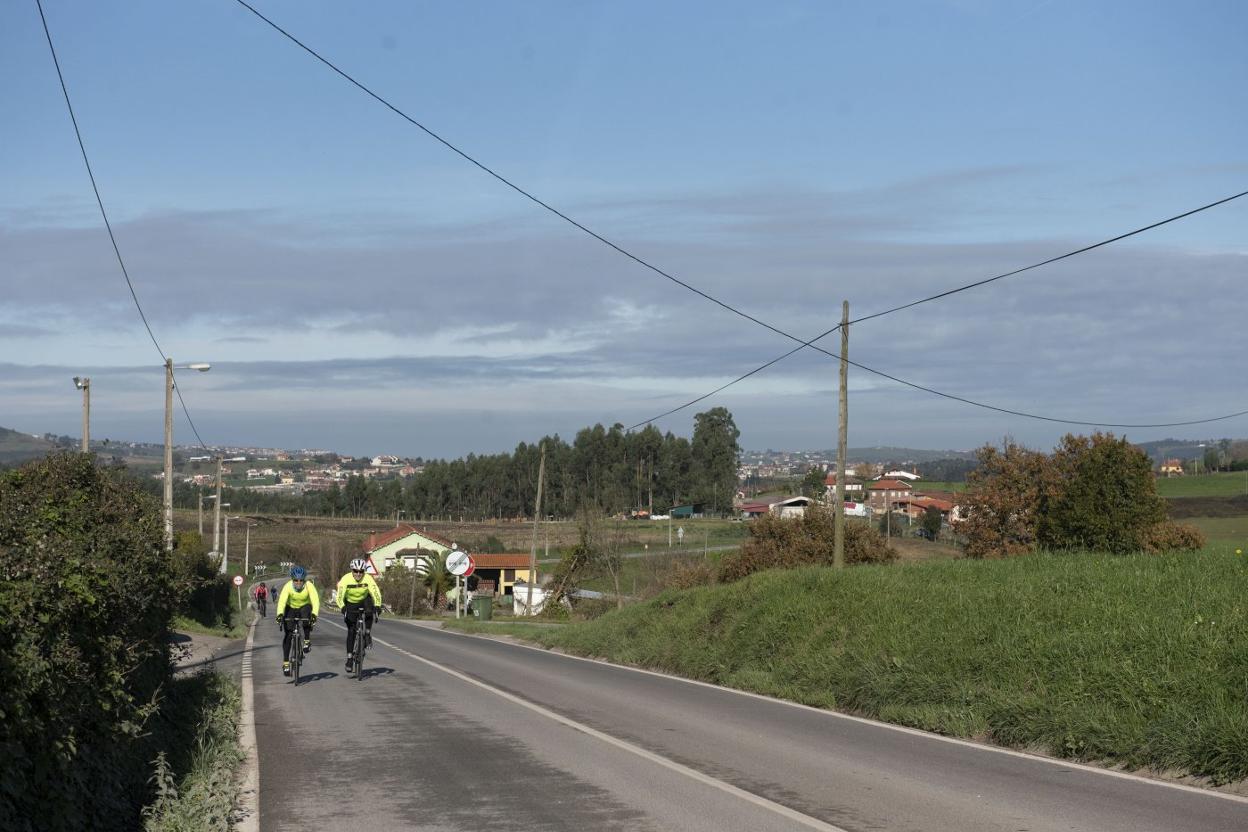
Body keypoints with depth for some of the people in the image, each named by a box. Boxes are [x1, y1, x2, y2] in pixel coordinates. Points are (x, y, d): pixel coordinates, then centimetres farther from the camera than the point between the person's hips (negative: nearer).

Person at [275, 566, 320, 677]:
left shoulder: (309, 586, -26)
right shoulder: (288, 586, -26)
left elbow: (315, 600, -36)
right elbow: (282, 601, -36)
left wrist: (314, 614, -52)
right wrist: (280, 614, -53)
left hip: (304, 607, 0)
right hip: (291, 609, 0)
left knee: (306, 612, -36)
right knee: (288, 635, -13)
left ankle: (307, 641, -17)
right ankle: (285, 663, -4)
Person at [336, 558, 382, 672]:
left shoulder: (368, 579, -26)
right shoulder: (346, 579, -27)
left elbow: (376, 593, -34)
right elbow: (340, 596, -34)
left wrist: (377, 606, -51)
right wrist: (342, 607, -52)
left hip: (364, 601, 0)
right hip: (350, 604, 0)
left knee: (369, 613, -34)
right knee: (351, 631, -5)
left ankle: (367, 634, -9)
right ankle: (349, 658, 3)